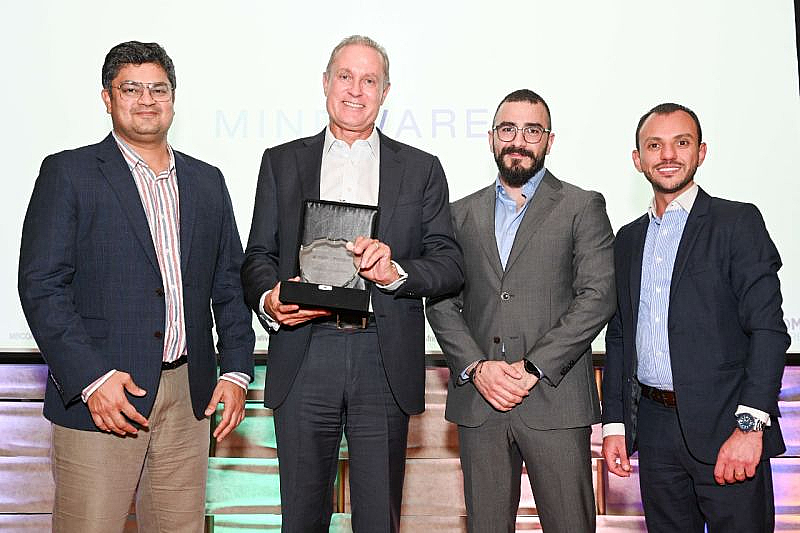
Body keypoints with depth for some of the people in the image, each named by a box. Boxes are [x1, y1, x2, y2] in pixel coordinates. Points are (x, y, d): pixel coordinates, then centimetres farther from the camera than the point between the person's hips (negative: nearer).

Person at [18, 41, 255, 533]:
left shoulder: (207, 181, 14)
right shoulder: (68, 173, -1)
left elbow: (230, 283, 15)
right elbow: (42, 285, -8)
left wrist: (237, 370, 5)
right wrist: (91, 377, -16)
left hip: (189, 396, 4)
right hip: (97, 398, -4)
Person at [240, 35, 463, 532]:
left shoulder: (422, 169, 11)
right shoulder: (282, 162, 13)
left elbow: (451, 266, 5)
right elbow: (258, 257, 10)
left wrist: (395, 271, -15)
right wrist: (269, 300, -12)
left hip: (385, 360, 0)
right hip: (304, 356, 1)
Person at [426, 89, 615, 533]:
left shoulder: (582, 207, 5)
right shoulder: (462, 214, 14)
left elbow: (597, 295, -6)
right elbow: (442, 303, 8)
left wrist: (533, 369, -12)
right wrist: (476, 368, -7)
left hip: (555, 401, -2)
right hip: (478, 401, 3)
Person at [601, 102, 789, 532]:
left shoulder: (738, 223, -3)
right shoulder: (628, 239, 13)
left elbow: (768, 328, -10)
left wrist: (750, 425, -18)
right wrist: (613, 424, 9)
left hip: (725, 428, -4)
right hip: (654, 427, 5)